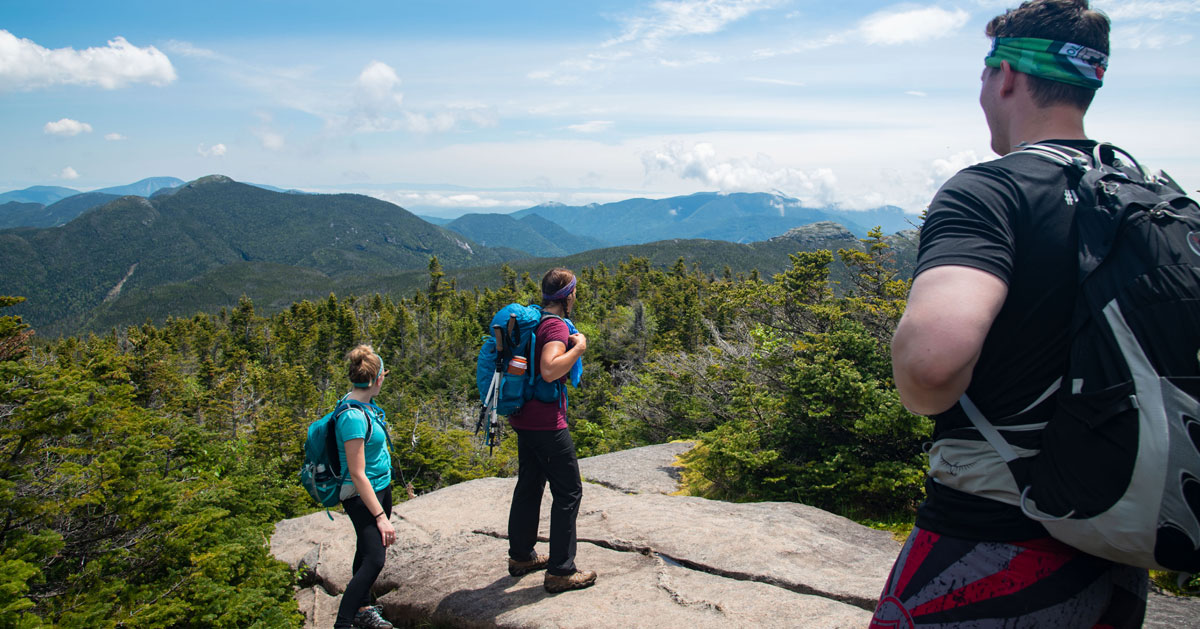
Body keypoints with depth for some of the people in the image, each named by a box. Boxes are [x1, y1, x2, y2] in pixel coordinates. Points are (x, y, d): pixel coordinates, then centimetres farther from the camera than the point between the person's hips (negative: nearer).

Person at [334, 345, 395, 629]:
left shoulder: (365, 404, 2)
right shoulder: (353, 416, -26)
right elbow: (358, 475, -25)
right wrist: (380, 517, -23)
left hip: (381, 487, 9)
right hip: (362, 496, -9)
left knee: (367, 551, 17)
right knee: (374, 560, -13)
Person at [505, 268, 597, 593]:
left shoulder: (532, 320, 12)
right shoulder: (556, 325, -17)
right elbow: (549, 370, -31)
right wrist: (578, 348, -20)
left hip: (524, 418, 10)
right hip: (546, 423, -10)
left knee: (529, 485, 19)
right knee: (568, 492, -1)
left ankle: (521, 555, 32)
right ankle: (561, 571, 4)